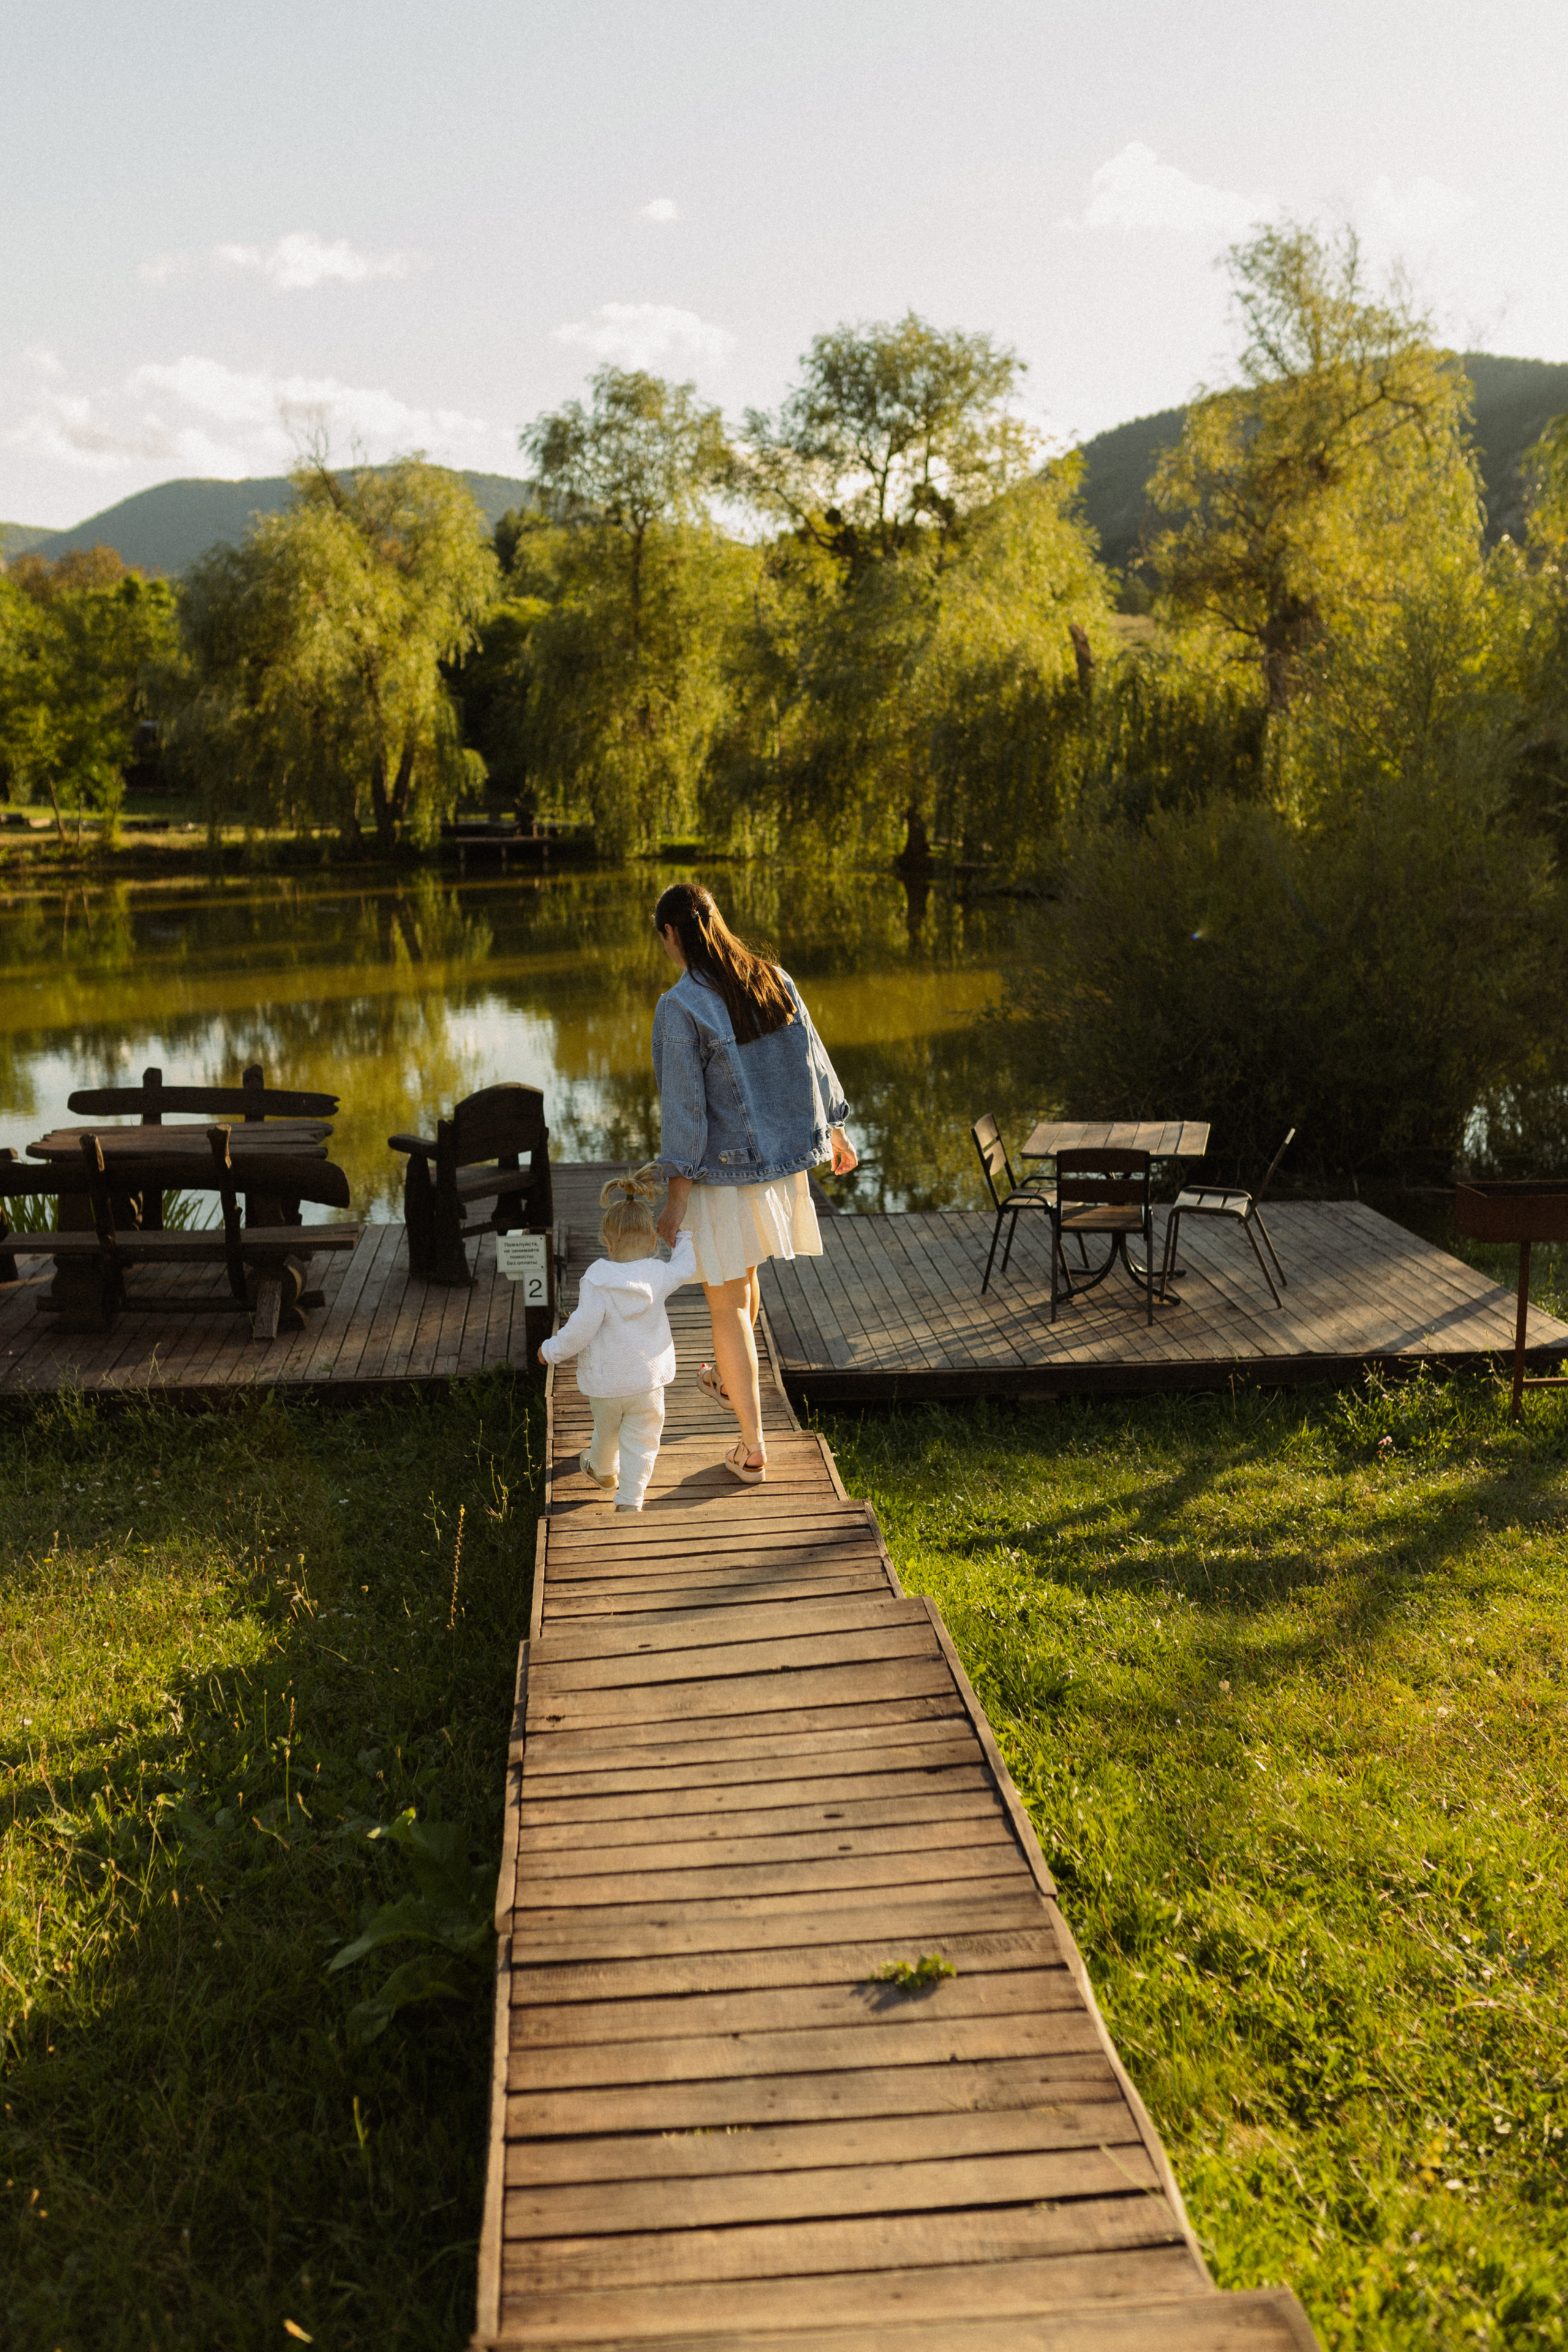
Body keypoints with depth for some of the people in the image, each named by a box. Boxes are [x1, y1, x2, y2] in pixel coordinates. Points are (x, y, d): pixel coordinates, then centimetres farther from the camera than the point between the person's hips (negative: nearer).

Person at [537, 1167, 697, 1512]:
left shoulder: (596, 1284, -21)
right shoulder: (658, 1276, -12)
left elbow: (579, 1332, -20)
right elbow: (685, 1267, 11)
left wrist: (552, 1350, -2)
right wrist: (684, 1236, 28)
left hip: (604, 1382, 0)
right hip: (648, 1380, 0)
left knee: (606, 1431, 25)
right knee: (640, 1442, 9)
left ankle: (602, 1469, 50)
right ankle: (629, 1500, 5)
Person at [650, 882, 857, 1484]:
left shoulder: (680, 1006, -20)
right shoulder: (772, 979, -2)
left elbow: (684, 1106, -20)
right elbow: (811, 1058, 7)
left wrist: (676, 1198, -15)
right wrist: (834, 1129, 21)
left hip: (721, 1169, -6)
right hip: (780, 1160, 7)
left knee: (726, 1303, 6)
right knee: (743, 1269, 30)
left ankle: (753, 1448, 11)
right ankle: (728, 1378, 54)